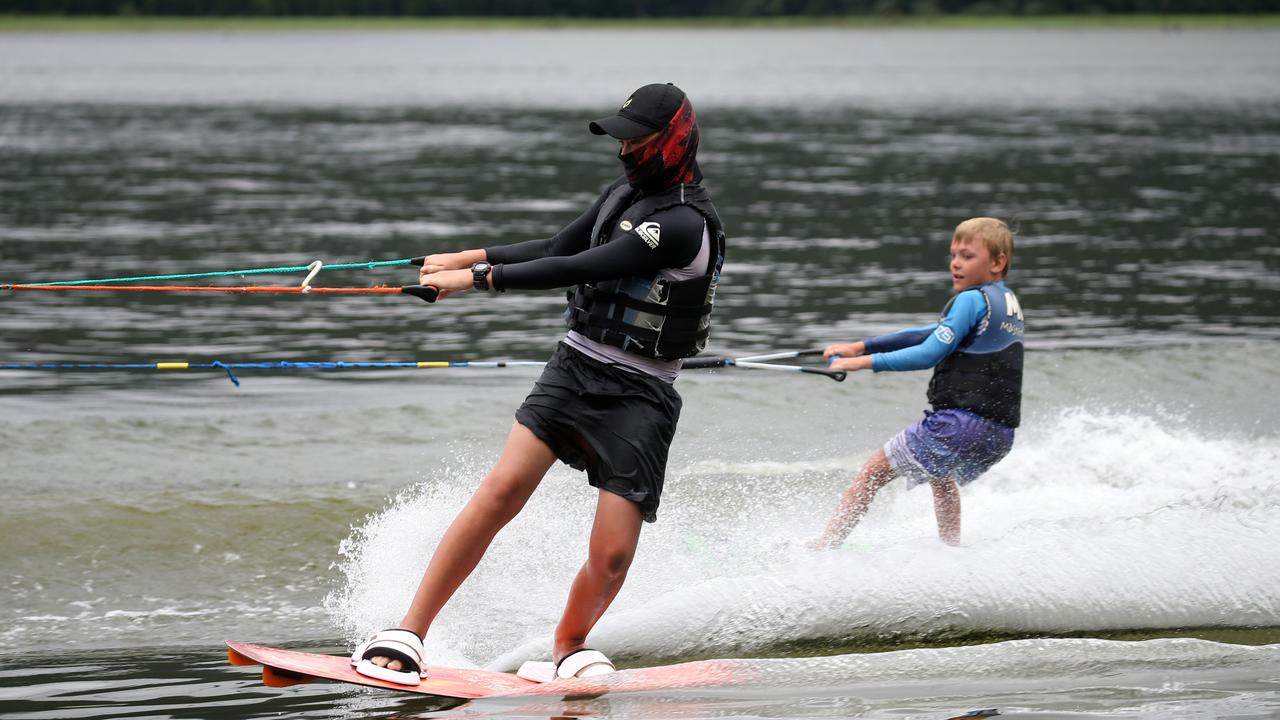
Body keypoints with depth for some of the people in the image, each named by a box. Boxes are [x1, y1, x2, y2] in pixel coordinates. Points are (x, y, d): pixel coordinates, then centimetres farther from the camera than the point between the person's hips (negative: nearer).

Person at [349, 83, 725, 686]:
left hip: (638, 398, -5)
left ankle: (566, 650, 18)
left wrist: (478, 277, -17)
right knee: (501, 491, -17)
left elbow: (577, 270, -19)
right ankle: (407, 634, -19)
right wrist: (470, 257, 16)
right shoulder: (626, 191, 12)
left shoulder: (684, 223, -16)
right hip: (574, 367, 5)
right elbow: (558, 249, 24)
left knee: (611, 556, -12)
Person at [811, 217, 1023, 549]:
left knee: (872, 472, -2)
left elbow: (930, 354, -14)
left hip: (961, 421, -9)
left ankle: (823, 546, -8)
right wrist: (860, 346, 19)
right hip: (1000, 435, 9)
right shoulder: (1009, 304, 20)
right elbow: (932, 335, 21)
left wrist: (864, 362, -12)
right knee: (943, 477, 38)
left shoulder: (972, 299, -8)